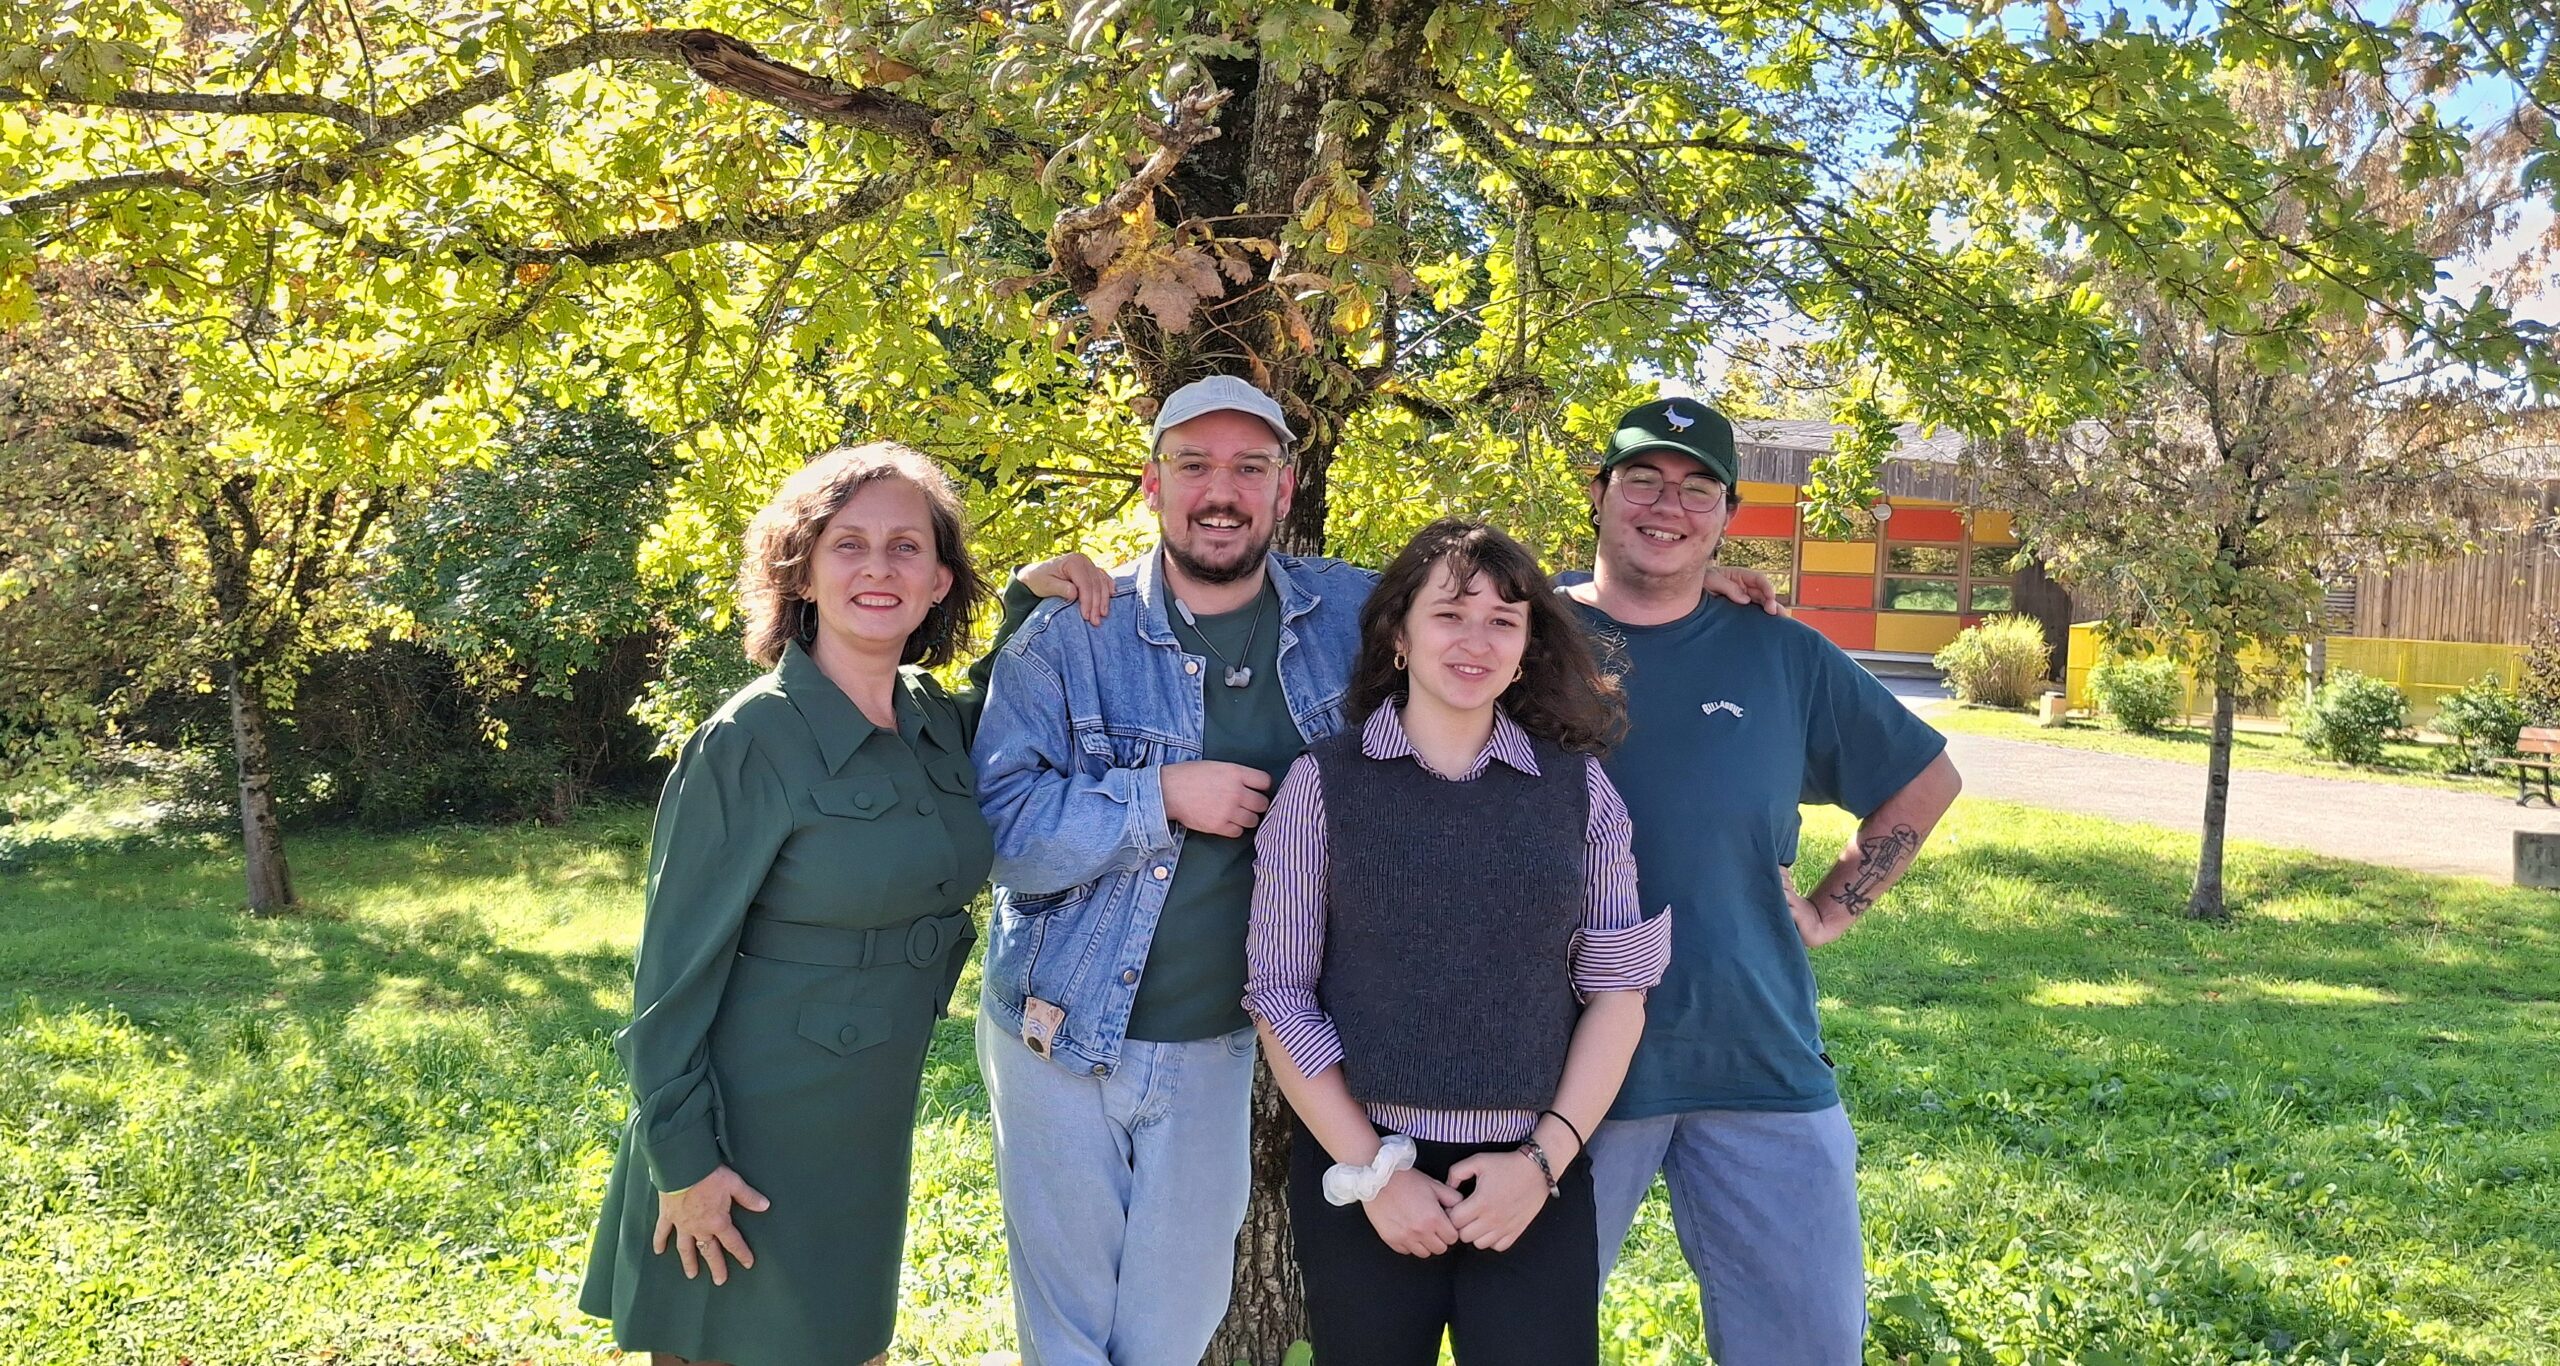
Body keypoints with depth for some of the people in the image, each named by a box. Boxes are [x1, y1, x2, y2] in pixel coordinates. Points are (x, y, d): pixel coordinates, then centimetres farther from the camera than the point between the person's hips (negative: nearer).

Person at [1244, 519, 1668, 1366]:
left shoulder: (1578, 786, 2)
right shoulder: (1325, 780, -3)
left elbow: (1617, 989, 4)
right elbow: (1277, 992, -3)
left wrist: (1545, 1157, -6)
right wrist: (1370, 1171, -7)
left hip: (1533, 1179, 1)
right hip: (1356, 1166, -1)